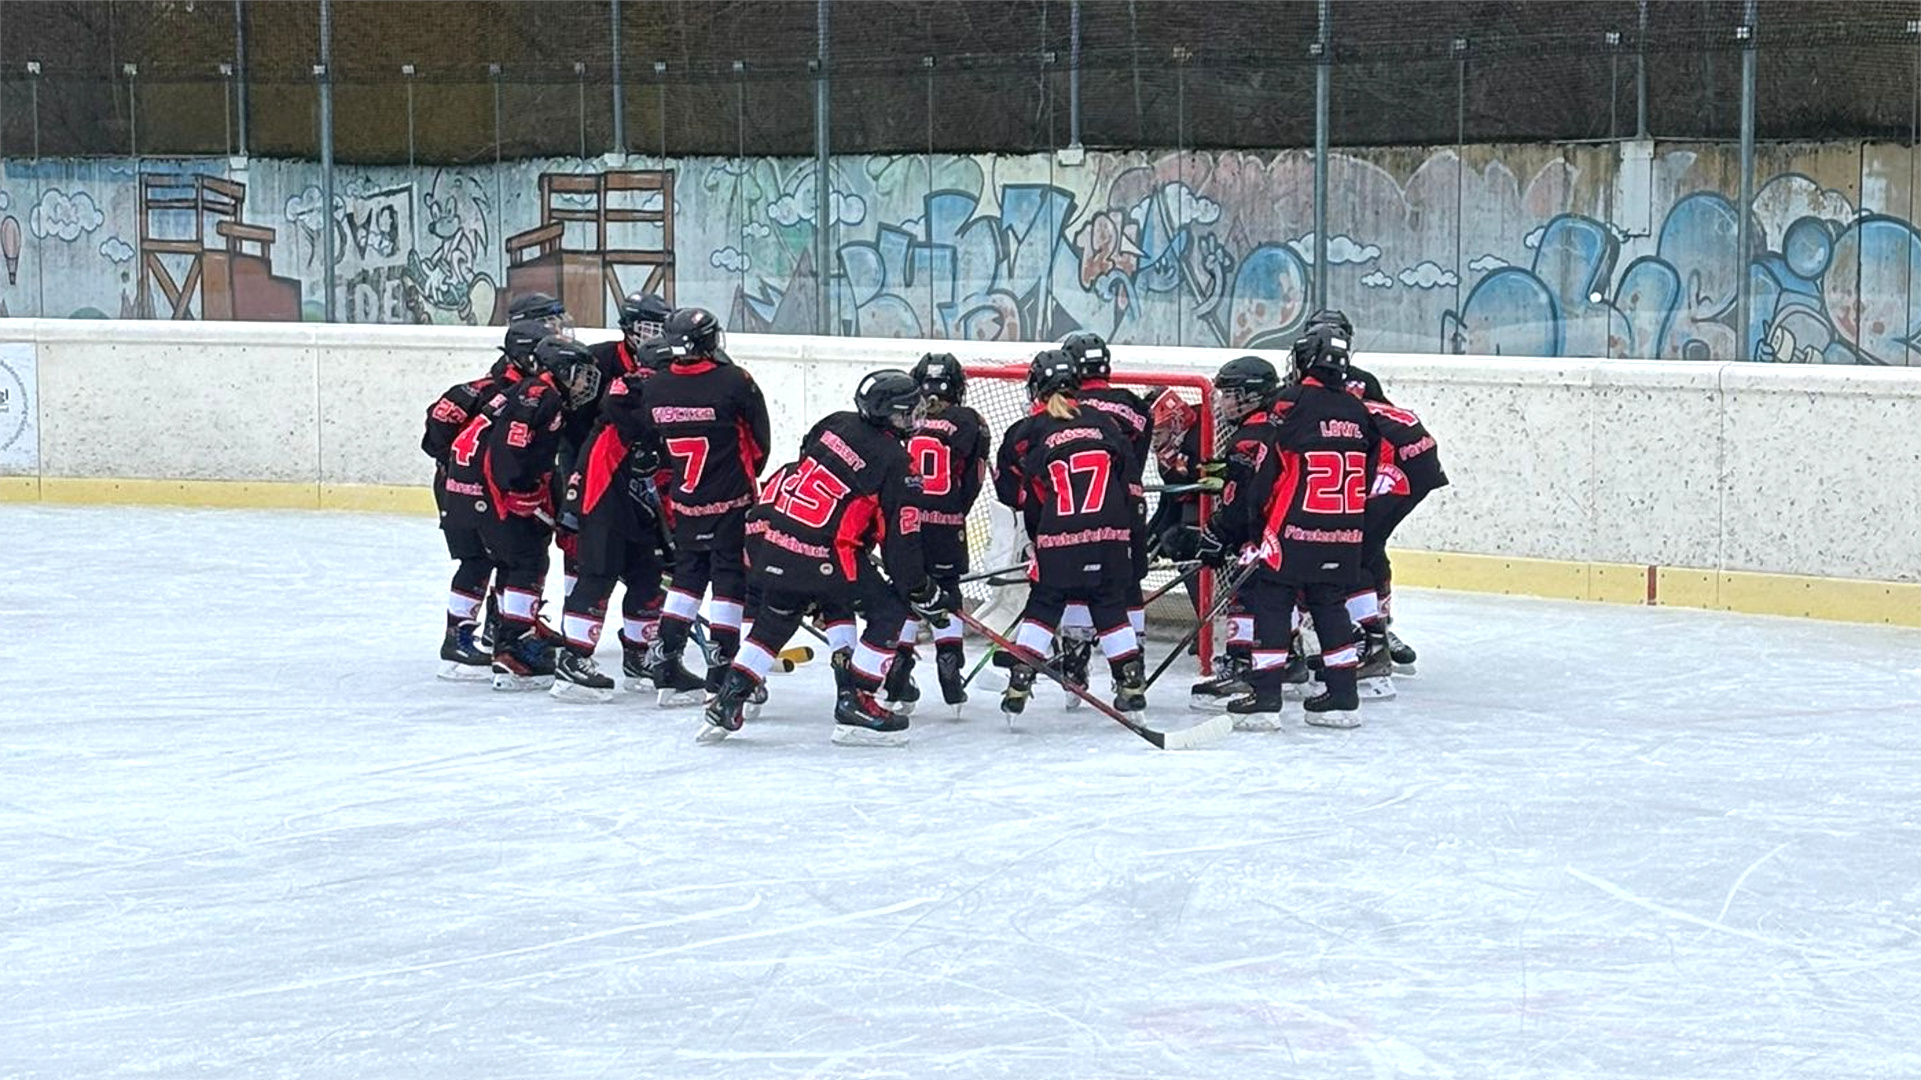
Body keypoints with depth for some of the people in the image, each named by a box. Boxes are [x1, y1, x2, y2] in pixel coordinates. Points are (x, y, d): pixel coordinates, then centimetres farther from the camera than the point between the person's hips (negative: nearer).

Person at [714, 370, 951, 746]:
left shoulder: (835, 425, 14)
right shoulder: (894, 463, -5)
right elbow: (900, 539, -4)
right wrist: (923, 594, 7)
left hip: (765, 536, 7)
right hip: (818, 555, -7)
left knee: (776, 617, 29)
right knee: (890, 609, 7)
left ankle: (727, 702, 22)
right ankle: (854, 704, 4)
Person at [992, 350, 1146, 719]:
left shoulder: (1027, 431, 1)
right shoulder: (1102, 423, 11)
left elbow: (1012, 490, 6)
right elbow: (1126, 473, 13)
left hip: (1059, 536, -3)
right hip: (1112, 533, 3)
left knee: (1043, 605, 8)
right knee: (1111, 606, 13)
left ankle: (1020, 682, 2)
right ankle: (1132, 684, 12)